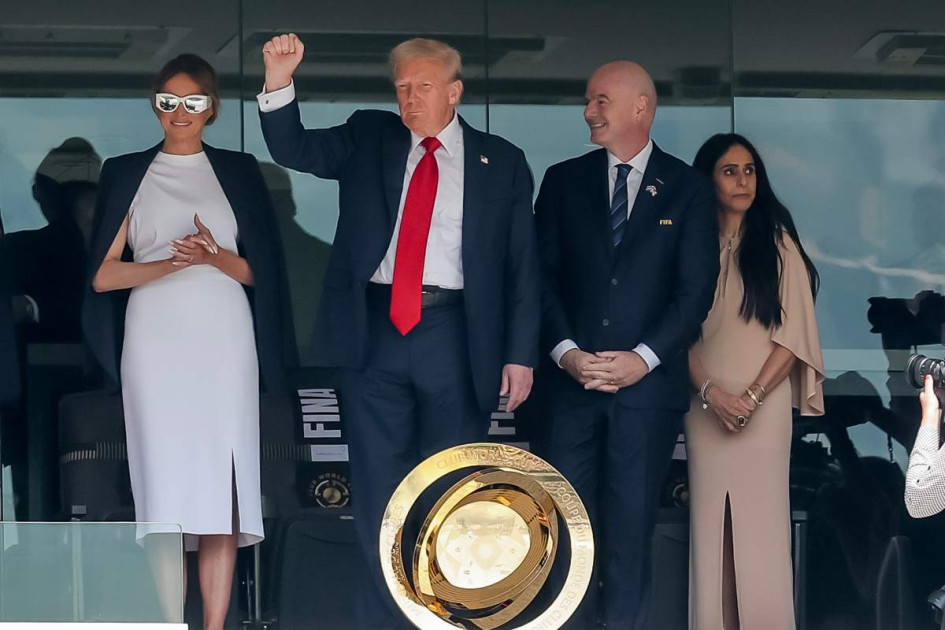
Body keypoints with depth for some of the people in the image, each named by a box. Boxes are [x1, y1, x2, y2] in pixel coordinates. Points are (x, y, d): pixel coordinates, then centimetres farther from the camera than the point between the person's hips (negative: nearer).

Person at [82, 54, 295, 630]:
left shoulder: (238, 171, 13)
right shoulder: (127, 173, 12)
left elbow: (260, 270, 11)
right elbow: (102, 274, 6)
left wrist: (216, 258, -9)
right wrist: (166, 265, -10)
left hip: (223, 338, 0)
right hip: (155, 338, 0)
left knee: (220, 476, -7)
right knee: (163, 473, -7)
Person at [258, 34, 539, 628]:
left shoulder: (501, 161, 5)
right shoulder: (368, 139, 10)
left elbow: (523, 267, 4)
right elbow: (294, 150, -1)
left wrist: (521, 355, -2)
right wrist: (280, 84, -19)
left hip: (457, 338, -1)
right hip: (374, 333, 1)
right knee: (379, 490, 6)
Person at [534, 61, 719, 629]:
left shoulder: (687, 189, 4)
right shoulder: (564, 181, 10)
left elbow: (697, 287, -1)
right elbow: (545, 276, 6)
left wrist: (644, 358, -11)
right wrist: (565, 350, -8)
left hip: (648, 384, -2)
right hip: (574, 378, 2)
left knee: (631, 525, 1)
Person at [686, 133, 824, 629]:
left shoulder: (776, 243, 5)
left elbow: (794, 332, 0)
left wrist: (753, 396, -10)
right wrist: (710, 391, -9)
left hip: (765, 403, -2)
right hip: (706, 403, 2)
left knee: (760, 518, -5)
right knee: (710, 520, 1)